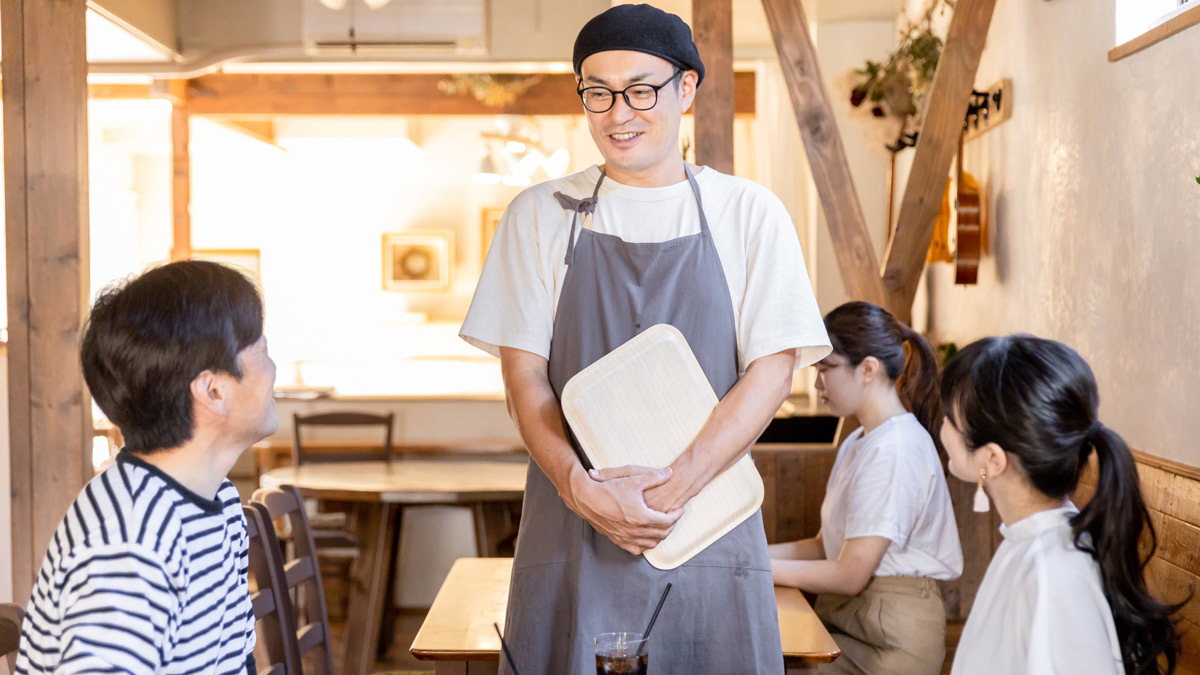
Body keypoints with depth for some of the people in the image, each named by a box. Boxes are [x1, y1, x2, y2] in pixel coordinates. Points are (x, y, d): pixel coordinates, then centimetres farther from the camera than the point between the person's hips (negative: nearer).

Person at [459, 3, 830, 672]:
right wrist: (580, 487, -15)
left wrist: (679, 481, -15)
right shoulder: (541, 215, 6)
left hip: (709, 526, 0)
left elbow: (773, 369, -2)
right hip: (572, 529, 1)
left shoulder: (749, 213, 4)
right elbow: (524, 377, 2)